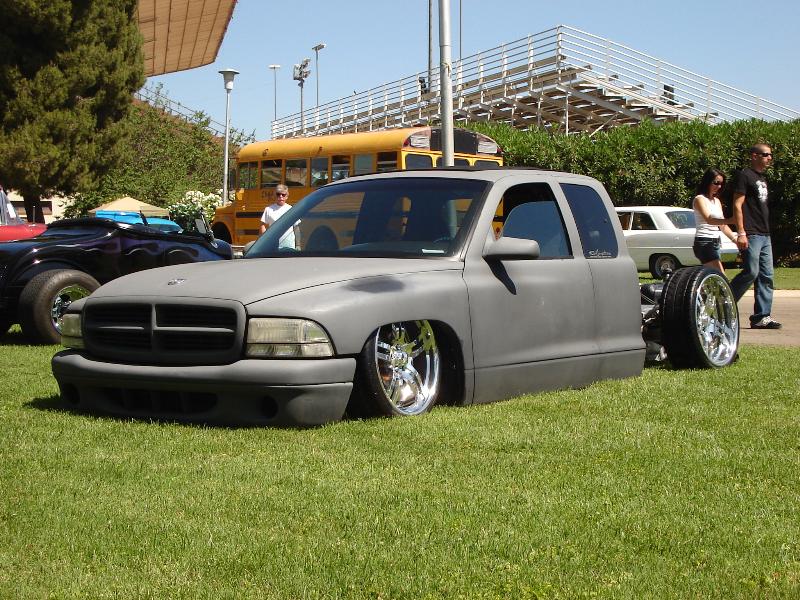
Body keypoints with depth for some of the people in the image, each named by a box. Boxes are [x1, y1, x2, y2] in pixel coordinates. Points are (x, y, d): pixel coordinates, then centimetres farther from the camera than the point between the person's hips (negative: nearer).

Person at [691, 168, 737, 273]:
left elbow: (722, 226, 20)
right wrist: (730, 220, -42)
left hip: (715, 242, 9)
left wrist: (736, 240, 9)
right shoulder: (699, 199, -8)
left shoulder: (717, 201, 18)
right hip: (704, 242, -9)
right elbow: (708, 219, -26)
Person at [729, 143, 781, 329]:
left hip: (764, 235, 9)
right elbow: (737, 205, -12)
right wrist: (741, 233, -20)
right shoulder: (745, 176, -6)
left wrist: (767, 233, 19)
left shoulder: (762, 179, 21)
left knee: (766, 276, 4)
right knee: (751, 272, -15)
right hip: (751, 235, -9)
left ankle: (762, 317, 5)